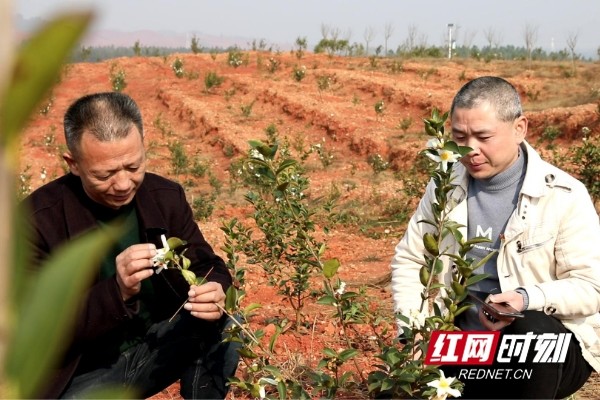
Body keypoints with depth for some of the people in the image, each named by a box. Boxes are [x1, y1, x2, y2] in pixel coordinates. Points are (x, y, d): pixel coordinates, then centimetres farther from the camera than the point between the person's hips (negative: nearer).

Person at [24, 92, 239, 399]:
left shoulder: (166, 196, -5)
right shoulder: (37, 219, -19)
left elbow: (206, 266, 0)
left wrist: (214, 292, -27)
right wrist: (118, 292, -38)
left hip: (156, 346, 3)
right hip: (82, 373, -3)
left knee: (222, 327, -21)